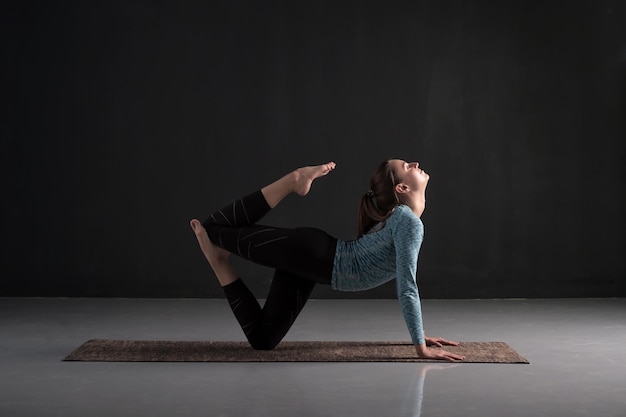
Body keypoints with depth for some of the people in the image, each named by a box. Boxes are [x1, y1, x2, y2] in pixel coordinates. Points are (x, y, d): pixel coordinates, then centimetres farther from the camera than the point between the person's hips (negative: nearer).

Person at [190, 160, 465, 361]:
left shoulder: (405, 219, 11)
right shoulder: (409, 223, -19)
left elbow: (405, 280, 20)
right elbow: (407, 288, -23)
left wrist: (420, 332, 19)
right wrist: (421, 347, -20)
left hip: (313, 261, 9)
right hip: (314, 256, -9)